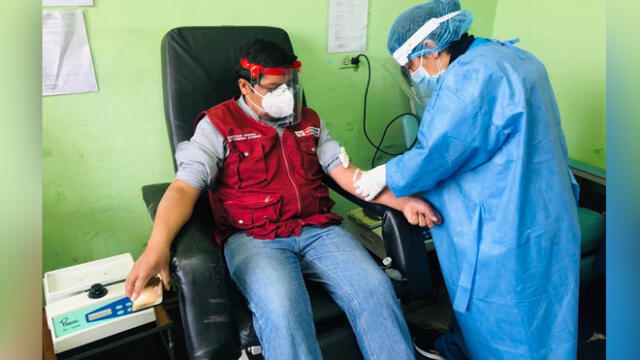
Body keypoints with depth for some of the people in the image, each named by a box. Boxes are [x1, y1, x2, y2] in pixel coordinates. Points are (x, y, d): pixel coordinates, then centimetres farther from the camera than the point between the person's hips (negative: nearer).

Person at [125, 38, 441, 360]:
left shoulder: (309, 121, 19)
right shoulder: (218, 125, 5)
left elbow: (345, 172, 11)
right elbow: (185, 187, -5)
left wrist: (401, 201, -4)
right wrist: (157, 246, -25)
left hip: (318, 229, 4)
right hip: (253, 237, -3)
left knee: (375, 287, -22)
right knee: (282, 307, -33)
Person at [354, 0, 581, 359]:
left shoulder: (470, 76, -23)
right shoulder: (513, 58, 9)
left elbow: (436, 155, -22)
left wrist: (386, 175, -5)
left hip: (507, 233, -10)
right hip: (532, 217, 10)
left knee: (509, 331, 9)